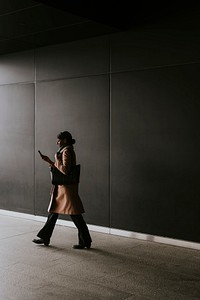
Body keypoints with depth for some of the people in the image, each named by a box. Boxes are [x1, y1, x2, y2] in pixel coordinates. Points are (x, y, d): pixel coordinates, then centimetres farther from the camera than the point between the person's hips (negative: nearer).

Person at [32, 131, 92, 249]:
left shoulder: (67, 151, -16)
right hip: (61, 188, 11)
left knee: (75, 215, -5)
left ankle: (85, 241, 4)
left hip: (67, 188, -11)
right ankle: (45, 238, 25)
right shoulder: (66, 151, 15)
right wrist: (49, 161, 21)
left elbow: (65, 170, -25)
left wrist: (57, 159, -13)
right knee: (53, 211, 15)